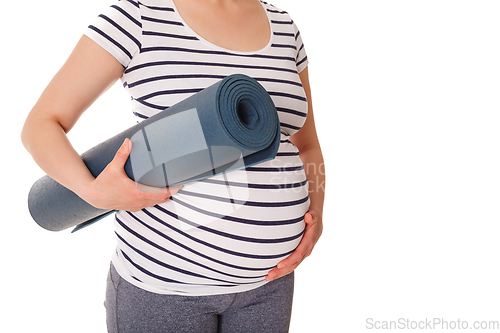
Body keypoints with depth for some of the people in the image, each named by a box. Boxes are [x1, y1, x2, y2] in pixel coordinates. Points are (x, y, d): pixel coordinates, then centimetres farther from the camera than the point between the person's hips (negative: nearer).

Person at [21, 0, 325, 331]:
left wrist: (315, 218, -7)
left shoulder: (281, 27, 5)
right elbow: (40, 127, -6)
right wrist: (92, 192, -25)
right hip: (163, 272, -5)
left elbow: (307, 149, 11)